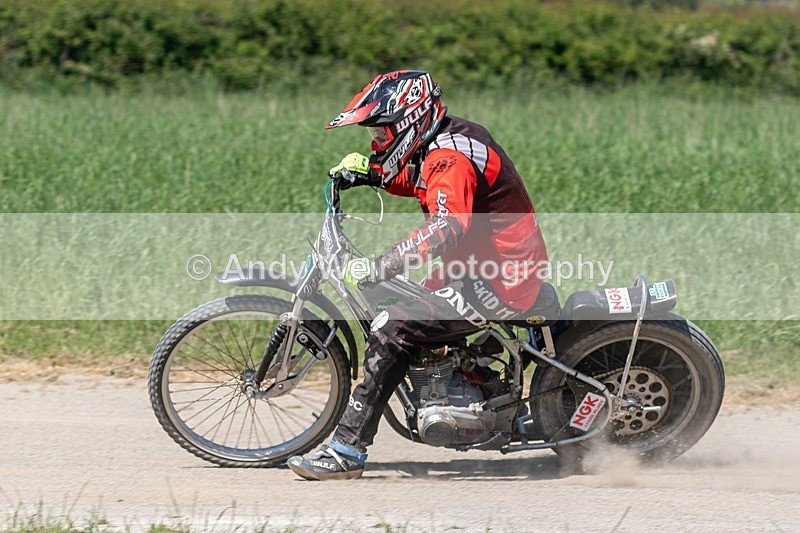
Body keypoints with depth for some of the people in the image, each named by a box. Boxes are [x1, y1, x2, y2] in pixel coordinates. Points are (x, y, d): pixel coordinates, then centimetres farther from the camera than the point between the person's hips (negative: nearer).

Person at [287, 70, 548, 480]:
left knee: (392, 331, -18)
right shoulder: (452, 137, 11)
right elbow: (423, 183, 33)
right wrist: (370, 173, 15)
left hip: (497, 282, -11)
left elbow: (448, 226, -37)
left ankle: (346, 451, -18)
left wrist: (379, 268, -42)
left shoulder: (449, 157, -20)